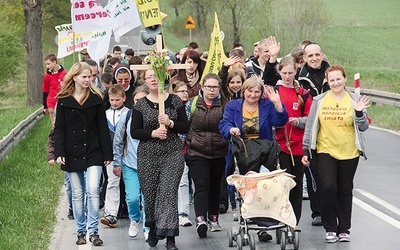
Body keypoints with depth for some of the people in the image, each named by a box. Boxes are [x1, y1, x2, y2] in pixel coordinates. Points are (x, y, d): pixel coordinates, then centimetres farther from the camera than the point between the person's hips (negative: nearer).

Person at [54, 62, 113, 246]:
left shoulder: (96, 99, 3)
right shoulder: (64, 100, 2)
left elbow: (102, 127, 4)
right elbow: (59, 129, 2)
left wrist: (107, 153, 0)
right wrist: (59, 153, -9)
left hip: (93, 153, -1)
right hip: (72, 153, 1)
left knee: (93, 190, -11)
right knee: (77, 193, 7)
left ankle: (93, 231, -5)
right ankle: (81, 231, 16)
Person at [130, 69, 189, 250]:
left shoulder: (175, 101, 6)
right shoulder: (140, 105, 5)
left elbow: (185, 127, 5)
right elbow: (134, 132, 1)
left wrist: (170, 123, -13)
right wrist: (153, 133, -13)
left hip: (173, 154, -1)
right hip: (148, 155, 1)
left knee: (168, 192, -12)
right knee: (150, 194, 5)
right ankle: (152, 229, 29)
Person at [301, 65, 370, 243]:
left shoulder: (354, 100, 1)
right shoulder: (319, 101, 2)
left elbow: (363, 128, 1)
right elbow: (310, 126, 7)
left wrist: (360, 113, -18)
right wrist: (306, 151, 5)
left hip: (349, 153, 1)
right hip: (325, 151, 0)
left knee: (345, 191, 7)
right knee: (328, 187, -13)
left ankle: (344, 229, 18)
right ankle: (330, 228, 0)